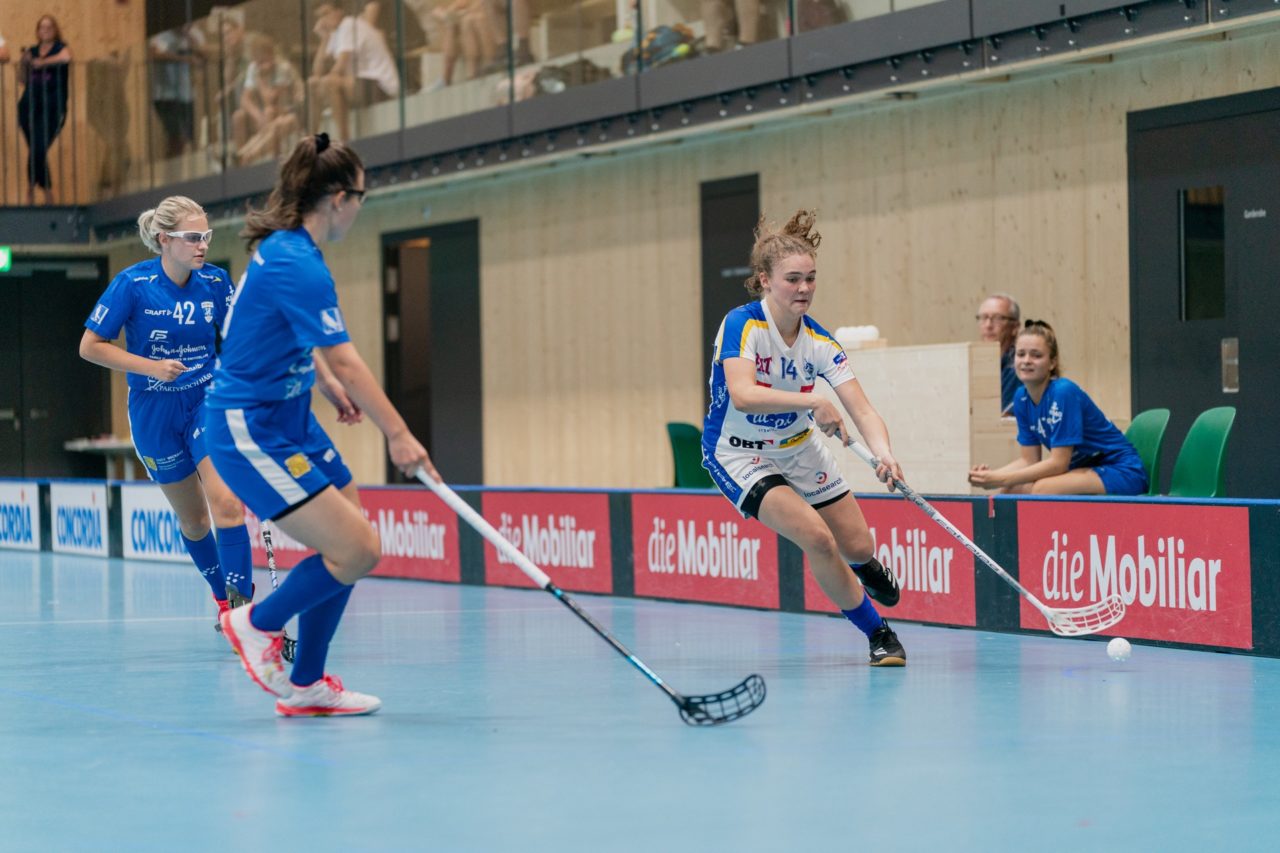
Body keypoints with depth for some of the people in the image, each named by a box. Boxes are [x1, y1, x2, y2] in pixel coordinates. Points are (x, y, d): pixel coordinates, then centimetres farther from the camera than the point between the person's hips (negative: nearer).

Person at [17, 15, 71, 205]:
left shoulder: (60, 48, 3)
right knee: (35, 151, 7)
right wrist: (23, 63, -2)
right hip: (29, 107, 5)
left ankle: (31, 190, 1)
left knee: (38, 151, -14)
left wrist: (42, 63, -15)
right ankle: (47, 192, 18)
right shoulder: (31, 51, 15)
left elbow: (65, 57, -22)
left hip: (52, 108, -5)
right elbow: (23, 78, 16)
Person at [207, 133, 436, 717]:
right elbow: (345, 361, -27)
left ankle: (304, 686, 16)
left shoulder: (285, 249, 9)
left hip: (287, 417, 10)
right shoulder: (298, 267, -23)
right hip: (250, 431, -10)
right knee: (356, 550, -14)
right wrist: (397, 434, -28)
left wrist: (333, 387, 29)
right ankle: (257, 623, 8)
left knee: (350, 546, 9)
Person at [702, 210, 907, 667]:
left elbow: (862, 411, -18)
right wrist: (813, 402, -50)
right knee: (817, 537, -23)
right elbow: (742, 394, -40)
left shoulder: (820, 343, -11)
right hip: (738, 455, -5)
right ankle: (879, 634, -4)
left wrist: (885, 455, -38)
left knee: (858, 549, 5)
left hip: (799, 450, 5)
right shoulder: (742, 325, -24)